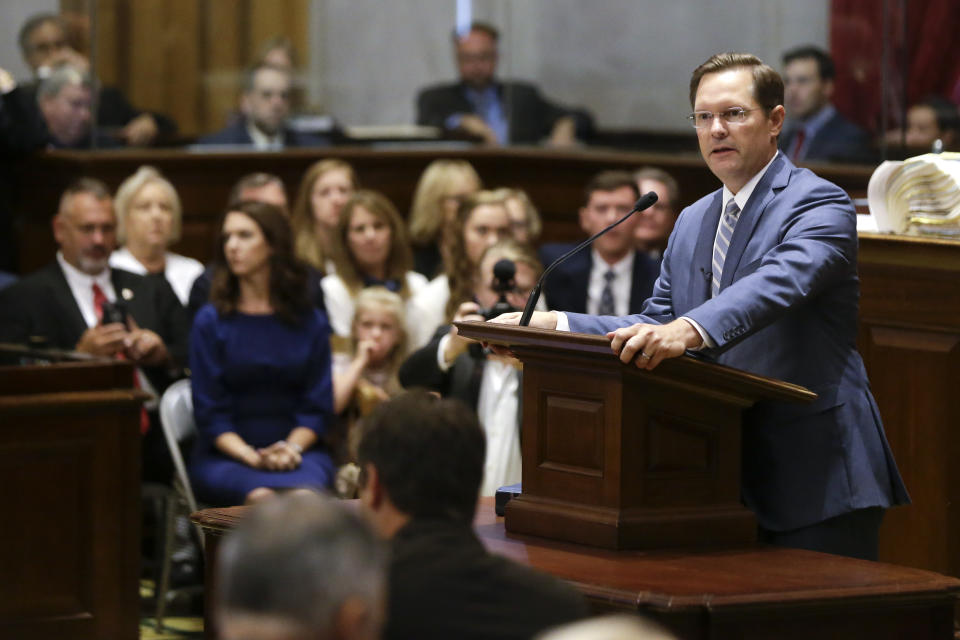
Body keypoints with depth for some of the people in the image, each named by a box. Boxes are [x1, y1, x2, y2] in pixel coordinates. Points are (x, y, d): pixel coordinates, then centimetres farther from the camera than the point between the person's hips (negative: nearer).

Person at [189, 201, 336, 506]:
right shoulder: (210, 322, 6)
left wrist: (291, 449, -11)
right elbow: (209, 412, 1)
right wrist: (254, 458, -15)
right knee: (261, 497, -36)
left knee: (306, 491, -35)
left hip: (298, 449, 2)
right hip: (224, 456, -1)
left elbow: (318, 406, 9)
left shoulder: (311, 323, 11)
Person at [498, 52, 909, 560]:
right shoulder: (693, 222, 18)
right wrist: (553, 325, 0)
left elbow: (779, 284, -28)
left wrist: (688, 330, -46)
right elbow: (655, 325, 16)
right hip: (727, 479, 7)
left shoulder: (819, 204, -8)